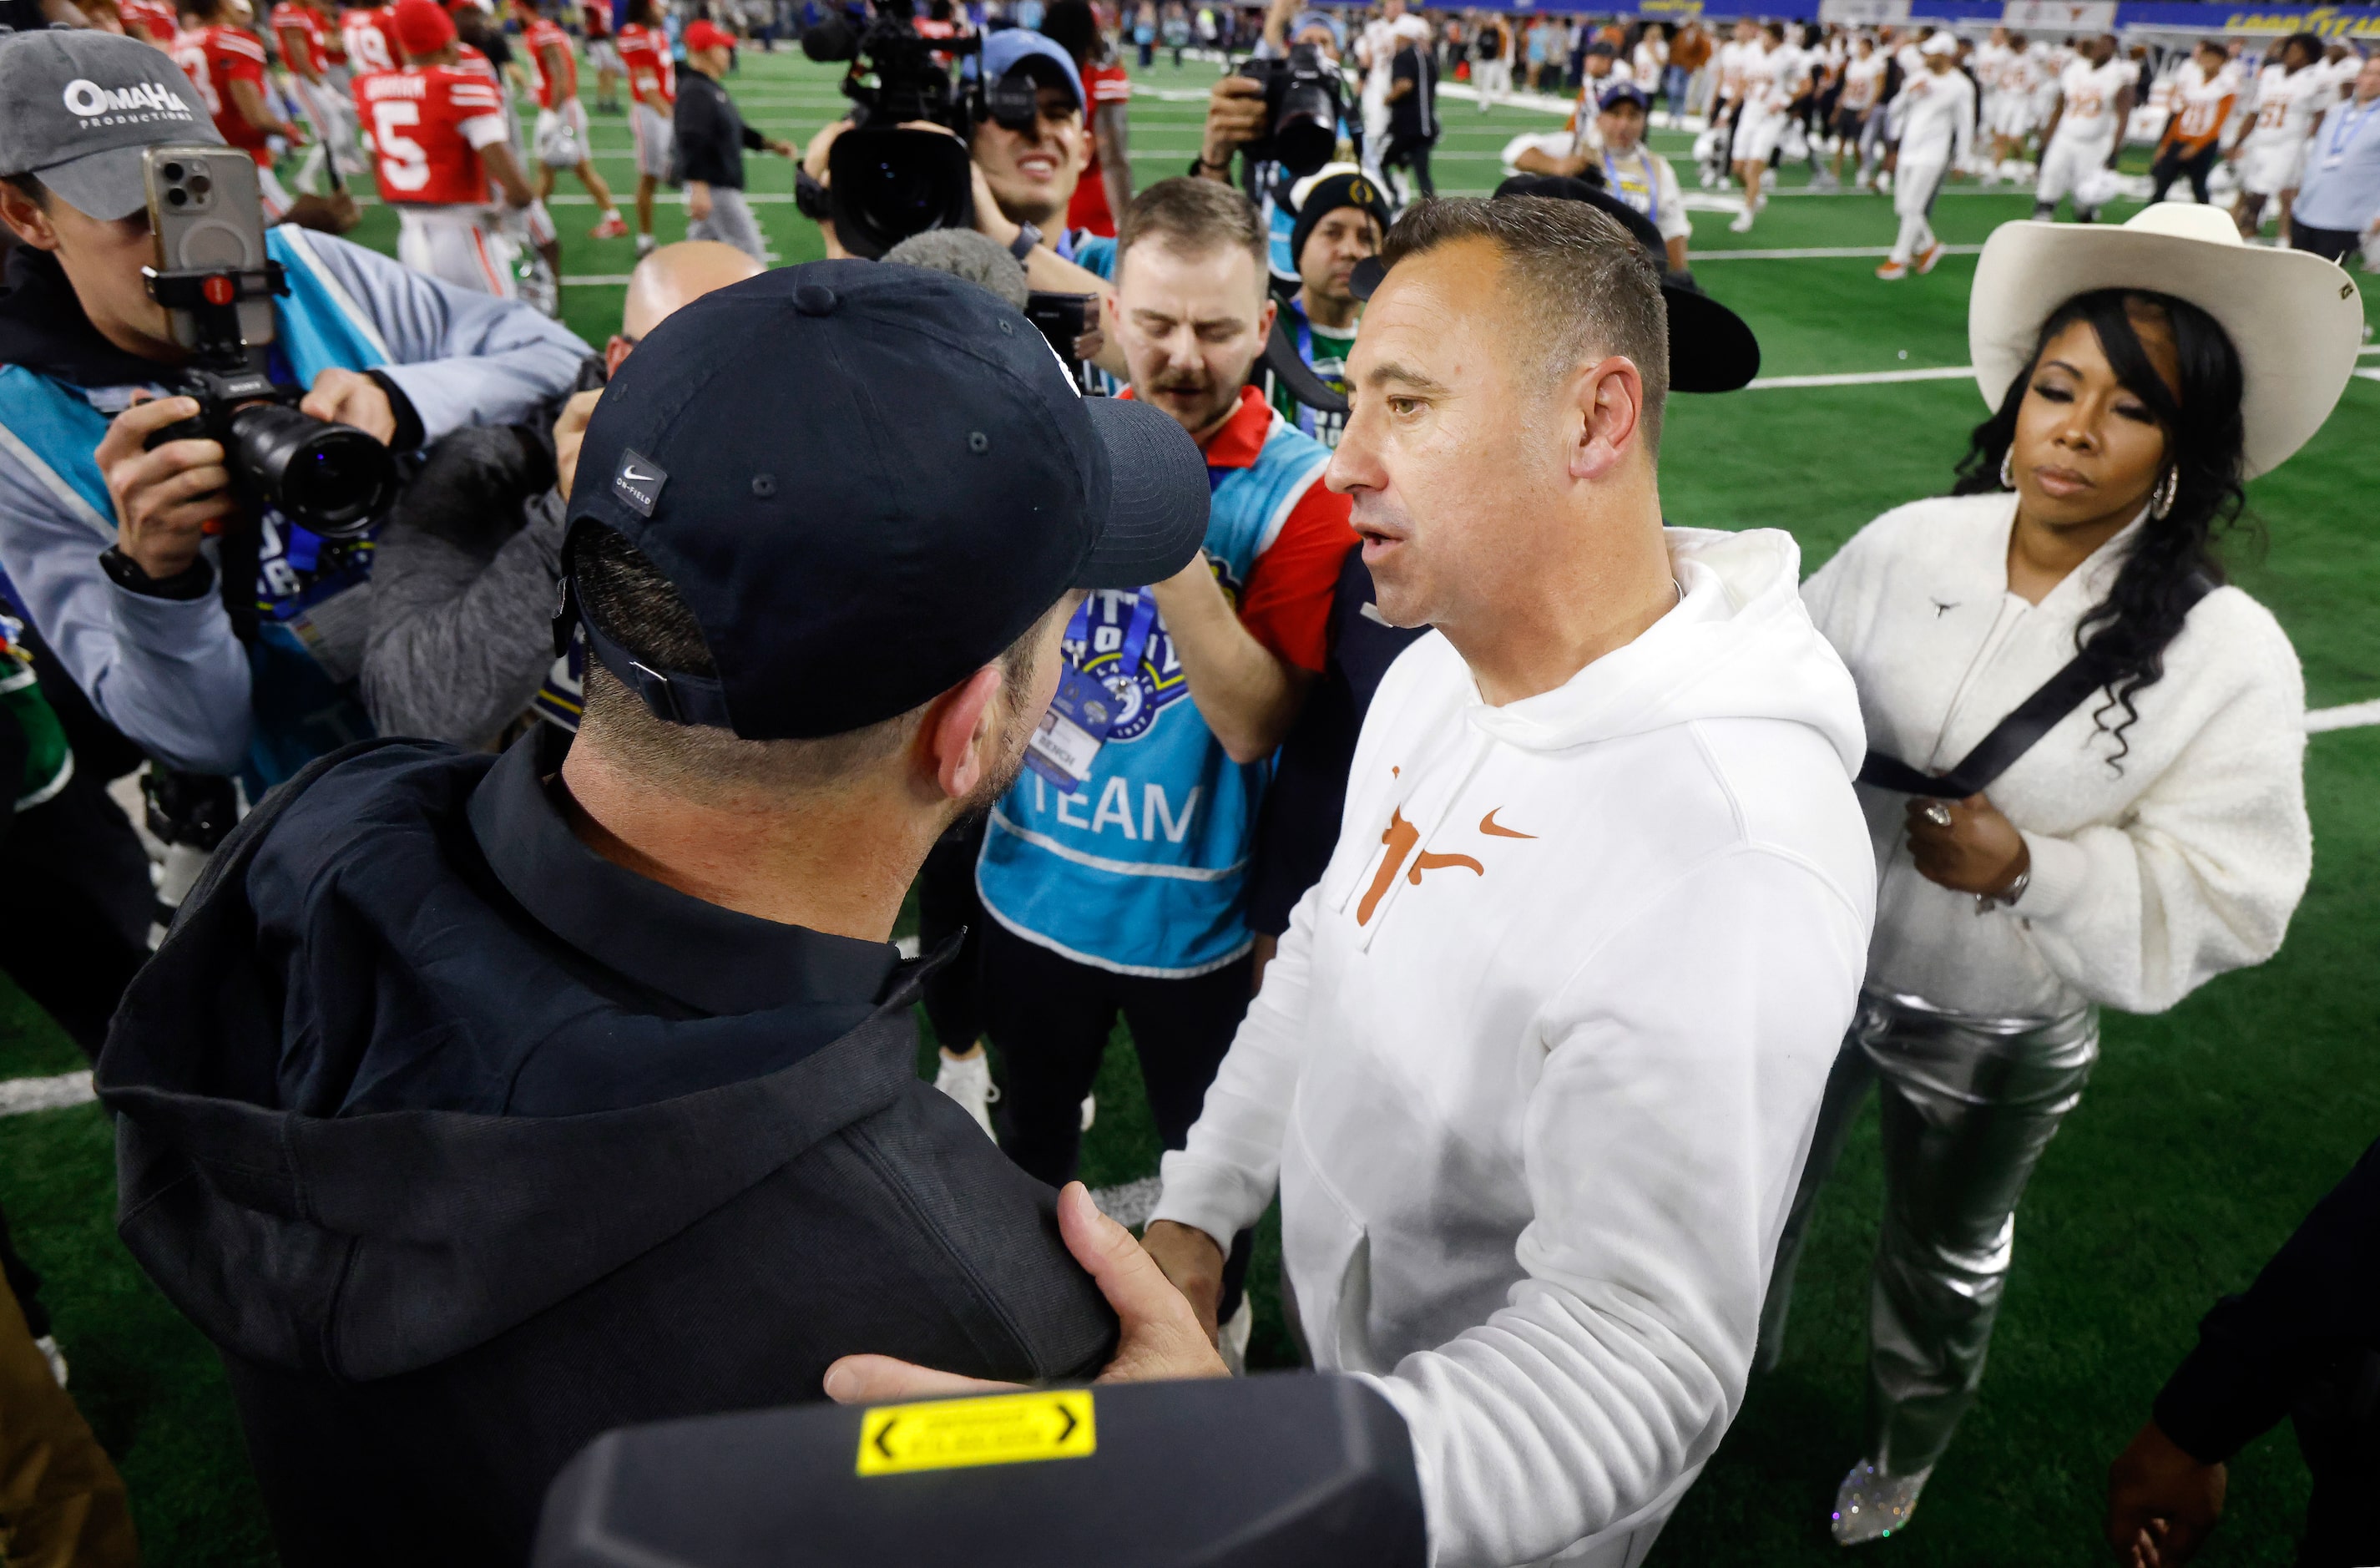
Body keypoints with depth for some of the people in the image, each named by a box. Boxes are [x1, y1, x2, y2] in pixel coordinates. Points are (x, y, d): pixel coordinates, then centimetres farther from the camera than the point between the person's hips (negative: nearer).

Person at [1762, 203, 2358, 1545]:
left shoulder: (2229, 658, -19)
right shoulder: (1908, 545, -12)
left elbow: (2219, 903, -17)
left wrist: (2028, 866, -30)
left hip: (1998, 1042, -1)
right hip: (1816, 969, 2)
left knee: (1946, 1258, 25)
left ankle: (1904, 1457, 57)